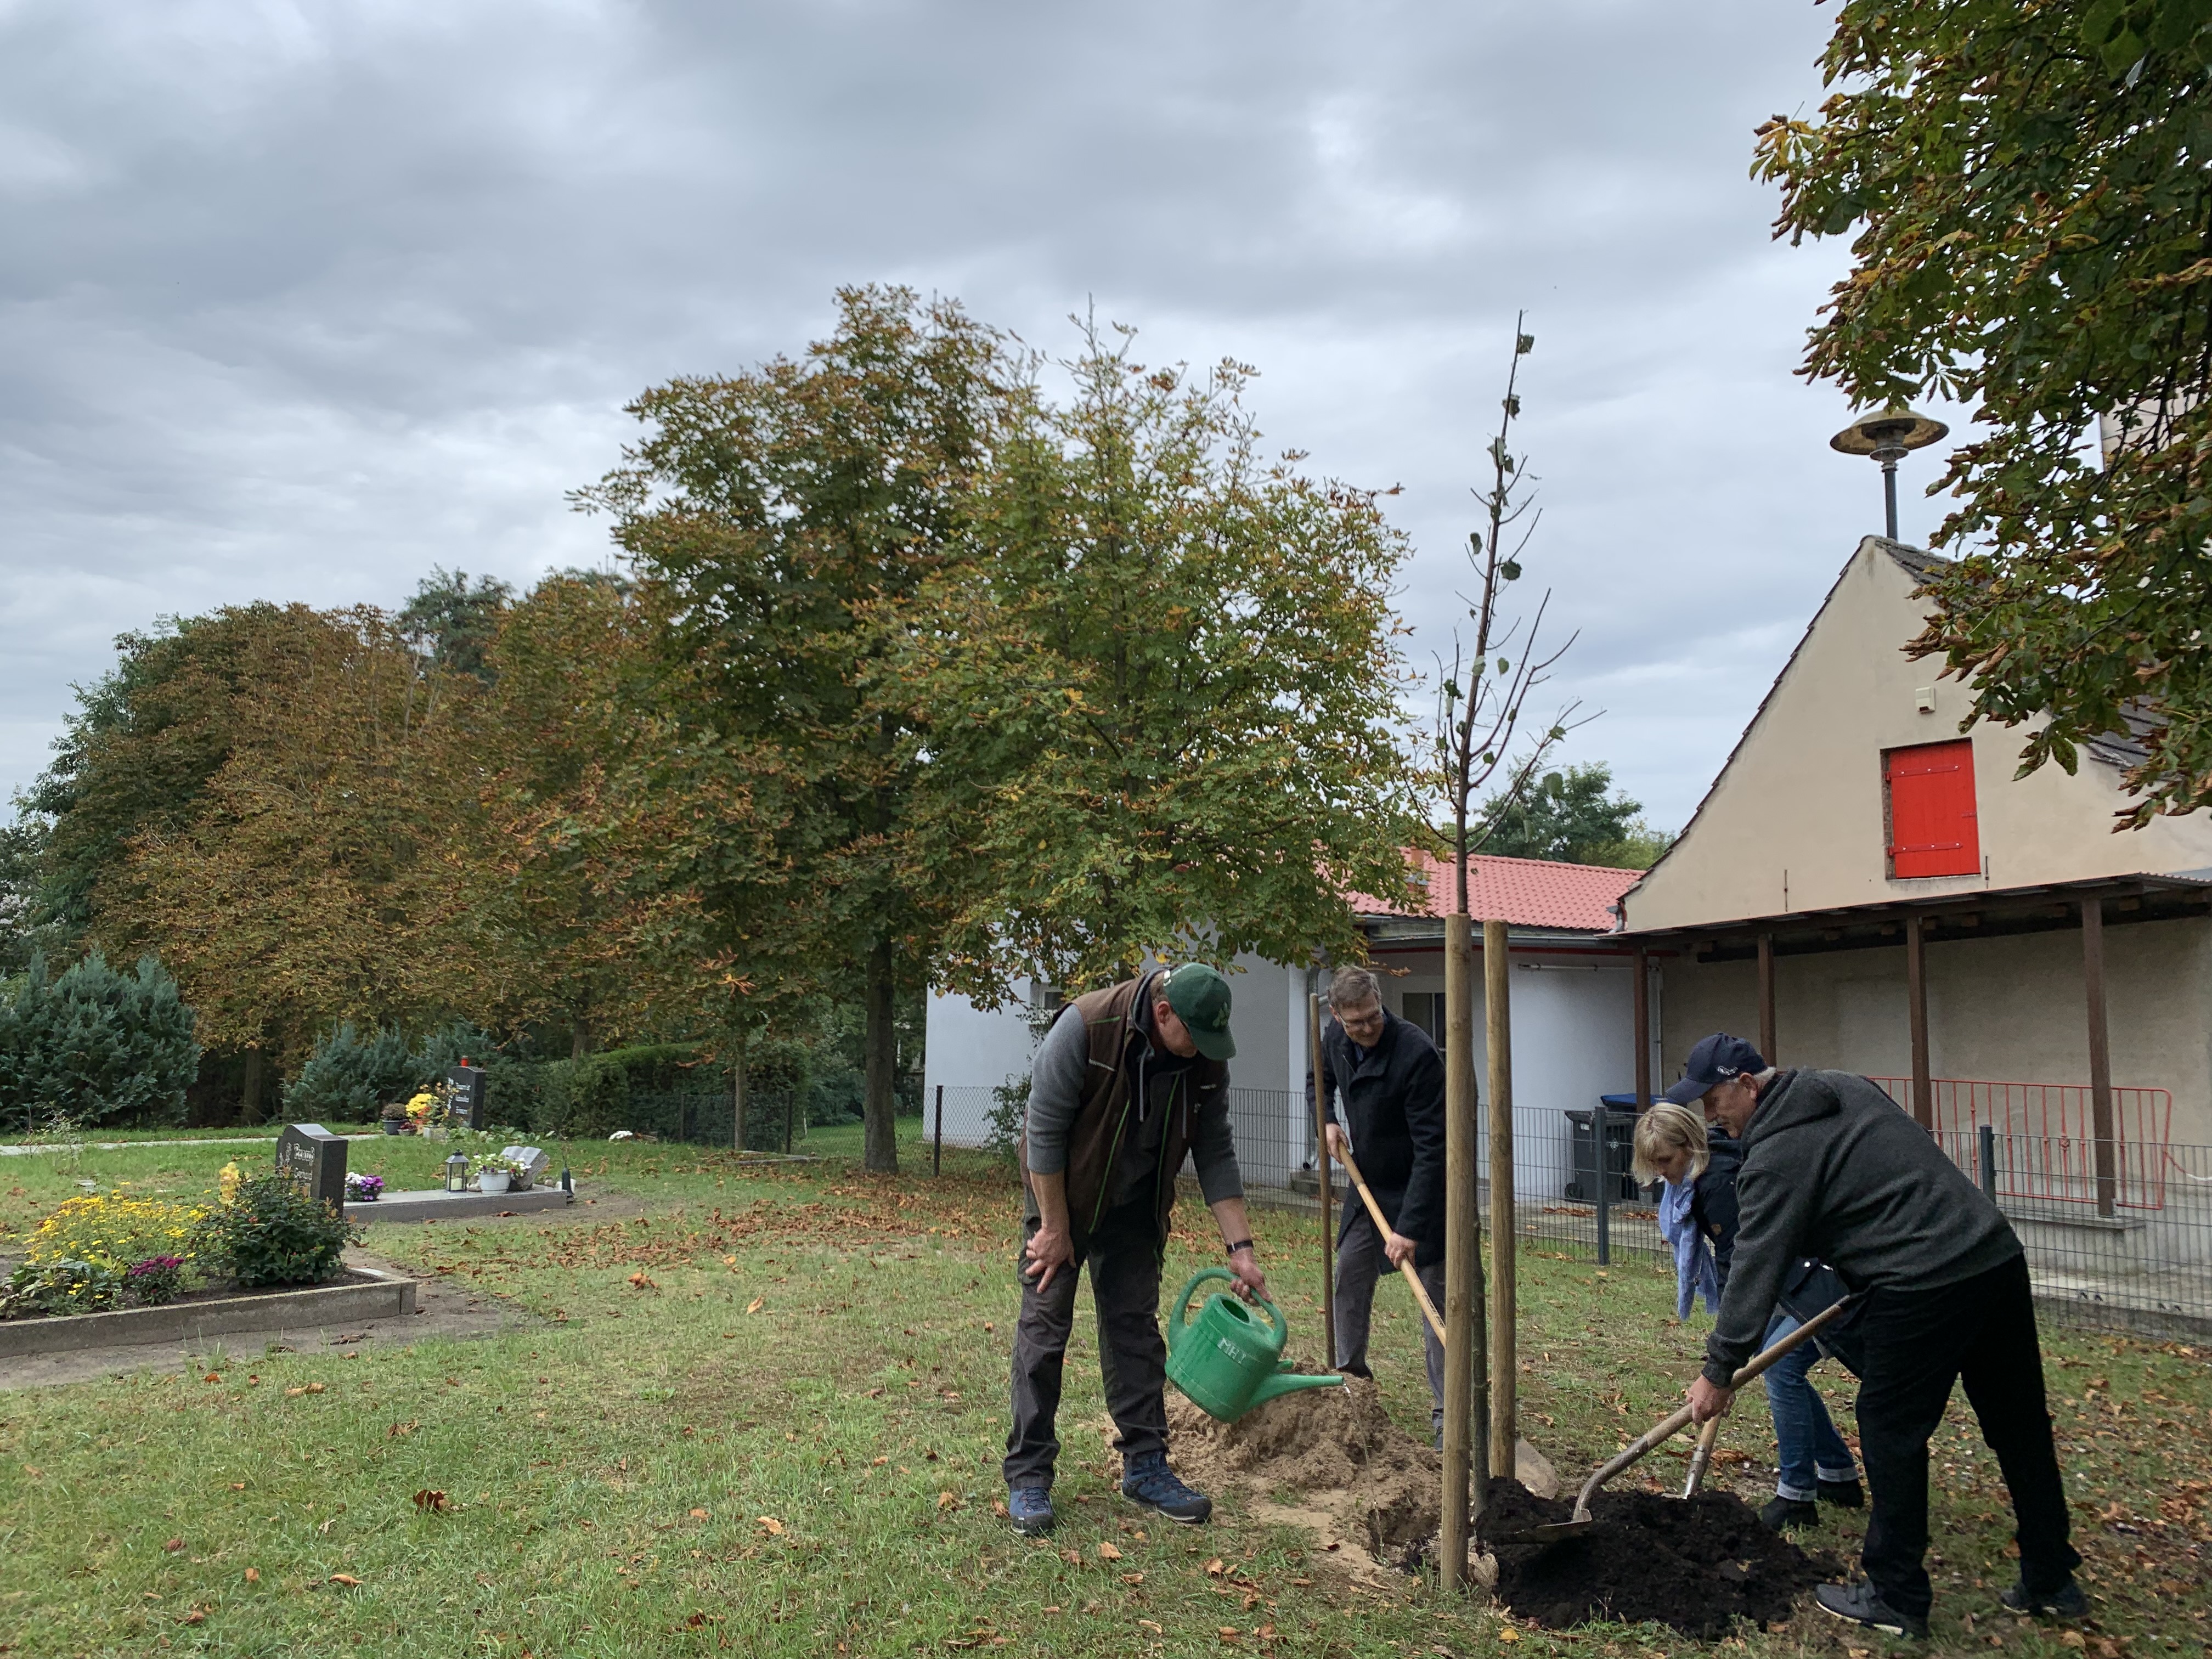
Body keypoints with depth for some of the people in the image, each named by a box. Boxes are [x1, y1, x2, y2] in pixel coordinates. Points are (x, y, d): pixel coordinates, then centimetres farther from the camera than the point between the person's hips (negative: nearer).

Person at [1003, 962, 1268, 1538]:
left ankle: (1145, 1467, 17)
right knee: (1044, 1326, -4)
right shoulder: (1086, 1027, -30)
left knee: (1136, 1327, 8)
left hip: (1136, 1208, 5)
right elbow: (1044, 1131, -24)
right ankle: (1028, 1475, 5)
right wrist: (1055, 1229, -19)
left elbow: (1215, 1154, -4)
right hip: (1062, 1193, -4)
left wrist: (1241, 1248, -8)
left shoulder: (1207, 1060, -14)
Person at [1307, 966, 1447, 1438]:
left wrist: (1410, 1226, -33)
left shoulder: (1417, 1052, -30)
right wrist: (1328, 1121, -4)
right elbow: (1320, 1080, 18)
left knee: (1436, 1294, -4)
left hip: (1420, 1187, -6)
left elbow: (1432, 1148, -31)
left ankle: (1445, 1407, 3)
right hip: (1368, 1183, 7)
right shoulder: (1334, 1039, -8)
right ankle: (1351, 1371, 30)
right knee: (1350, 1275, 11)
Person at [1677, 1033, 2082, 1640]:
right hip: (1998, 1254, 9)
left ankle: (1897, 1599, 13)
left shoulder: (1774, 1158, -10)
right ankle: (2051, 1580, 29)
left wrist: (1719, 1371, -2)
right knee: (2020, 1426, 17)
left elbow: (1755, 1270, -9)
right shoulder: (1845, 1087, 15)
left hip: (1924, 1289, -9)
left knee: (1892, 1433, 4)